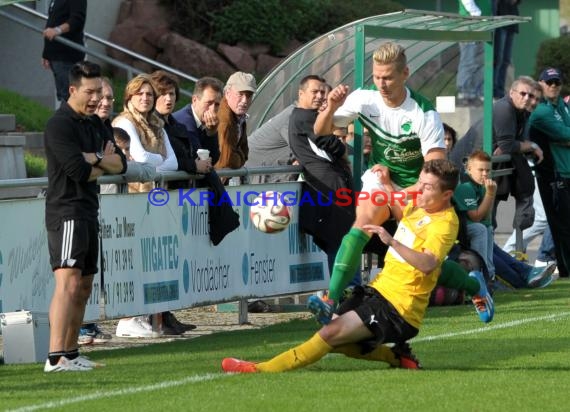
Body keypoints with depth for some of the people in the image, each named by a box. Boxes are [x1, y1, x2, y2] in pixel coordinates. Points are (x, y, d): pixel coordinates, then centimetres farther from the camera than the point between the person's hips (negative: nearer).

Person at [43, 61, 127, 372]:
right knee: (68, 283, -20)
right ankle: (55, 358, -28)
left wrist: (94, 158, -10)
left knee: (84, 288, 13)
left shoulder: (94, 124, 17)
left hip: (88, 212, 10)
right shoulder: (60, 124, -12)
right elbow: (79, 171, -20)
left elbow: (120, 164, 10)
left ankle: (70, 353, 21)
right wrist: (103, 164, -1)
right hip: (66, 211, -10)